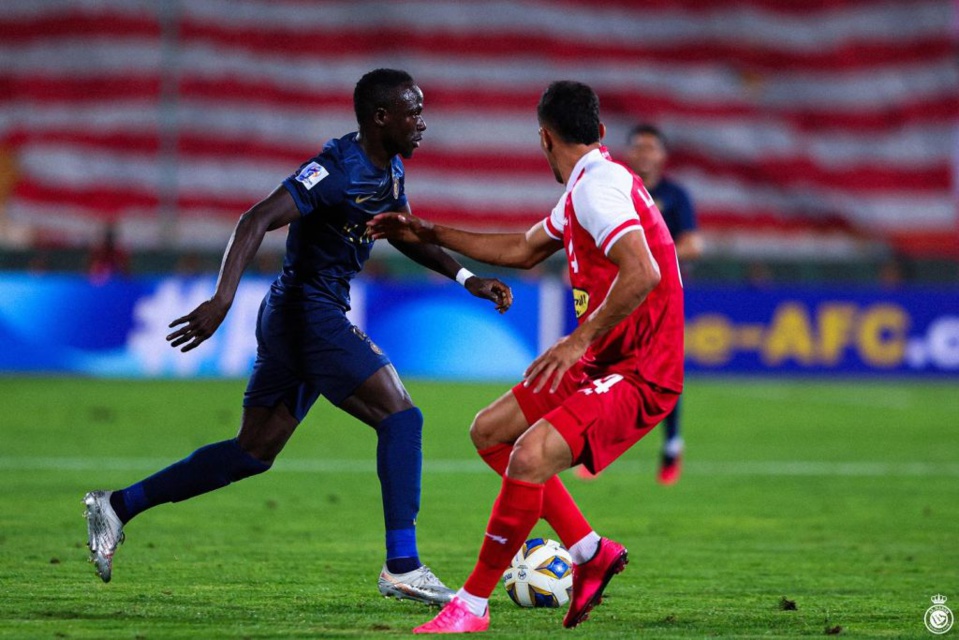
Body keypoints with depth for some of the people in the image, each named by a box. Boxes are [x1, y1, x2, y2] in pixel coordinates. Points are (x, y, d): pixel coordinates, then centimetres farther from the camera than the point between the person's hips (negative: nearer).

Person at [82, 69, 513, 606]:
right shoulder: (338, 169, -19)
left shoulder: (390, 170, 11)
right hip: (310, 313, -10)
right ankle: (402, 566, -14)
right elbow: (258, 221, -26)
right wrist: (223, 299, -36)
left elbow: (406, 235, 28)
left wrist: (466, 279, 18)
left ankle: (118, 506, 16)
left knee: (254, 453, 13)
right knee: (401, 415, -14)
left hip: (293, 319, 10)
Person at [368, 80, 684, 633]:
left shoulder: (598, 186, -18)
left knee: (528, 458, -24)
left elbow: (641, 274, -31)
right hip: (603, 362, 11)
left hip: (637, 376, -11)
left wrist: (579, 342, -29)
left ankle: (473, 604, -13)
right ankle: (591, 551, 15)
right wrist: (431, 235, 30)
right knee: (490, 432, 14)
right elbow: (524, 250, 30)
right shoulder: (587, 186, 14)